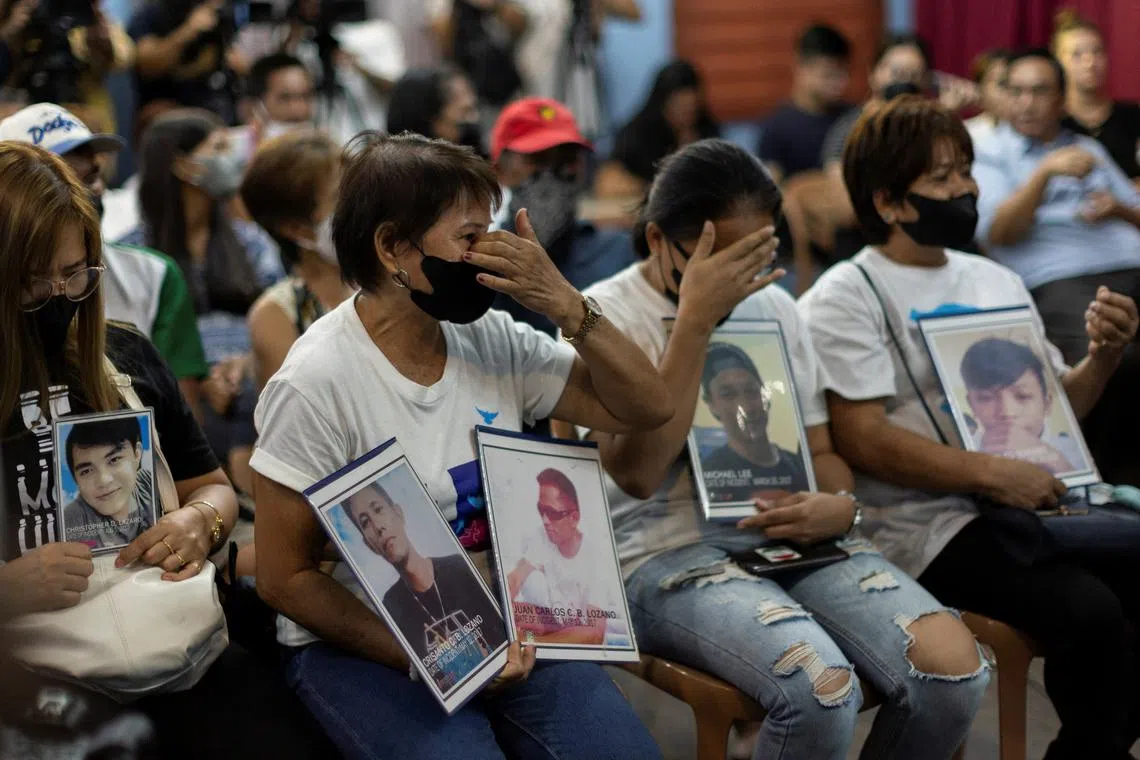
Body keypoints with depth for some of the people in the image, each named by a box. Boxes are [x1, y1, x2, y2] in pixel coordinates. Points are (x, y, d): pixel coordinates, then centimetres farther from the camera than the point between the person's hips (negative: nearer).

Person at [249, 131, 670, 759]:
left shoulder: (492, 341, 1)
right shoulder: (316, 382, -15)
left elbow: (645, 408, 3)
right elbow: (286, 577, -12)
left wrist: (566, 306, -11)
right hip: (363, 642, -5)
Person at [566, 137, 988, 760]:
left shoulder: (775, 307, 16)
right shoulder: (605, 315, -3)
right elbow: (638, 473, -17)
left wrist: (840, 507, -4)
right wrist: (695, 319, -19)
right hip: (669, 556, -6)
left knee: (954, 669, -20)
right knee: (821, 687, -33)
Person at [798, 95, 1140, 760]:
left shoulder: (996, 281, 20)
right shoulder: (846, 298, -2)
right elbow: (863, 439, -13)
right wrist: (990, 475, -20)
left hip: (1030, 505, 7)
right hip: (930, 524, -7)